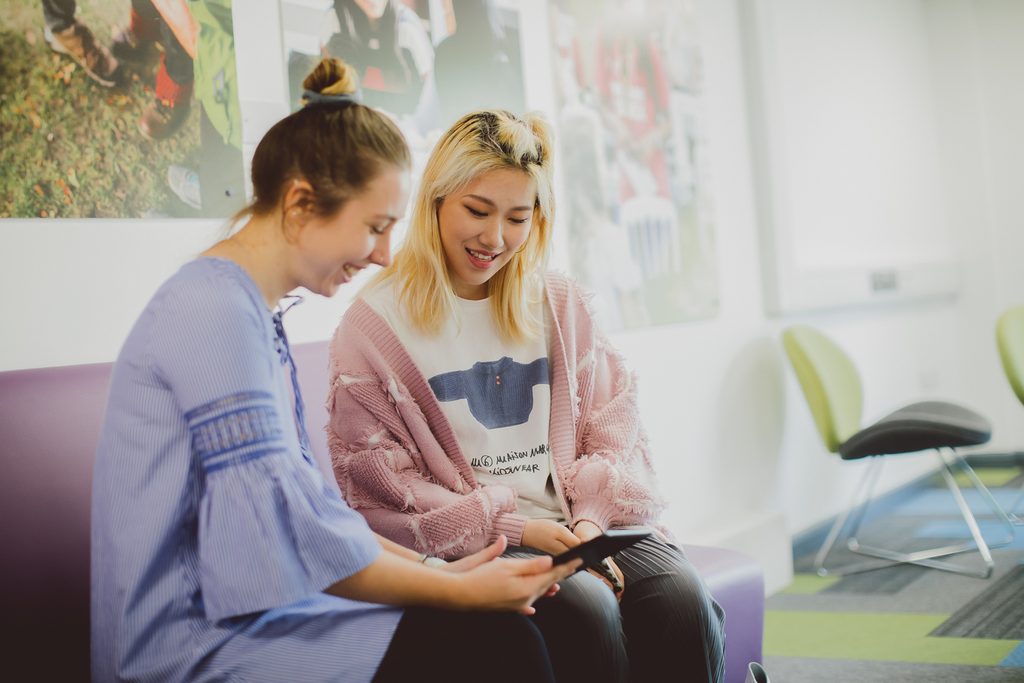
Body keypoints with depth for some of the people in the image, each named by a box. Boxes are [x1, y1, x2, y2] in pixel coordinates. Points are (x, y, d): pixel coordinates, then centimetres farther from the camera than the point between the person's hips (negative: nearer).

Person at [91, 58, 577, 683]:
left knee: (503, 628, -4)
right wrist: (459, 590, -12)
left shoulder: (258, 313, 13)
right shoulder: (214, 312, -17)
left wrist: (443, 569, 4)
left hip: (243, 610, 9)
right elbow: (292, 533, -20)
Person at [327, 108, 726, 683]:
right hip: (470, 543, -4)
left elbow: (612, 426, 12)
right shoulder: (374, 326, -1)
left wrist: (592, 516, -8)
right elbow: (378, 483, -4)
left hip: (580, 522, 4)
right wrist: (513, 527, -12)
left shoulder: (561, 306, 14)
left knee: (684, 599, -24)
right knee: (587, 609, -31)